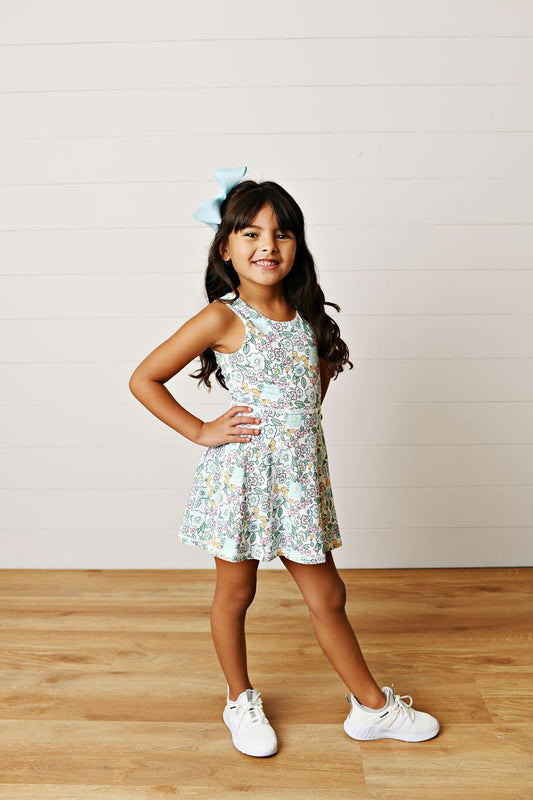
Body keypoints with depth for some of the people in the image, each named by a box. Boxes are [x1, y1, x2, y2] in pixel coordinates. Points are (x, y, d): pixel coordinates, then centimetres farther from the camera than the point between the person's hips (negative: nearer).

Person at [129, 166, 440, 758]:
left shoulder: (305, 314, 4)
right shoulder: (222, 318, -12)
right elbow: (143, 379, -9)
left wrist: (304, 412, 7)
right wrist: (200, 431, -9)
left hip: (300, 477, 5)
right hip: (242, 474, -4)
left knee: (327, 596, 15)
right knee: (235, 594, 14)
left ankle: (371, 706, 32)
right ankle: (241, 701, 38)